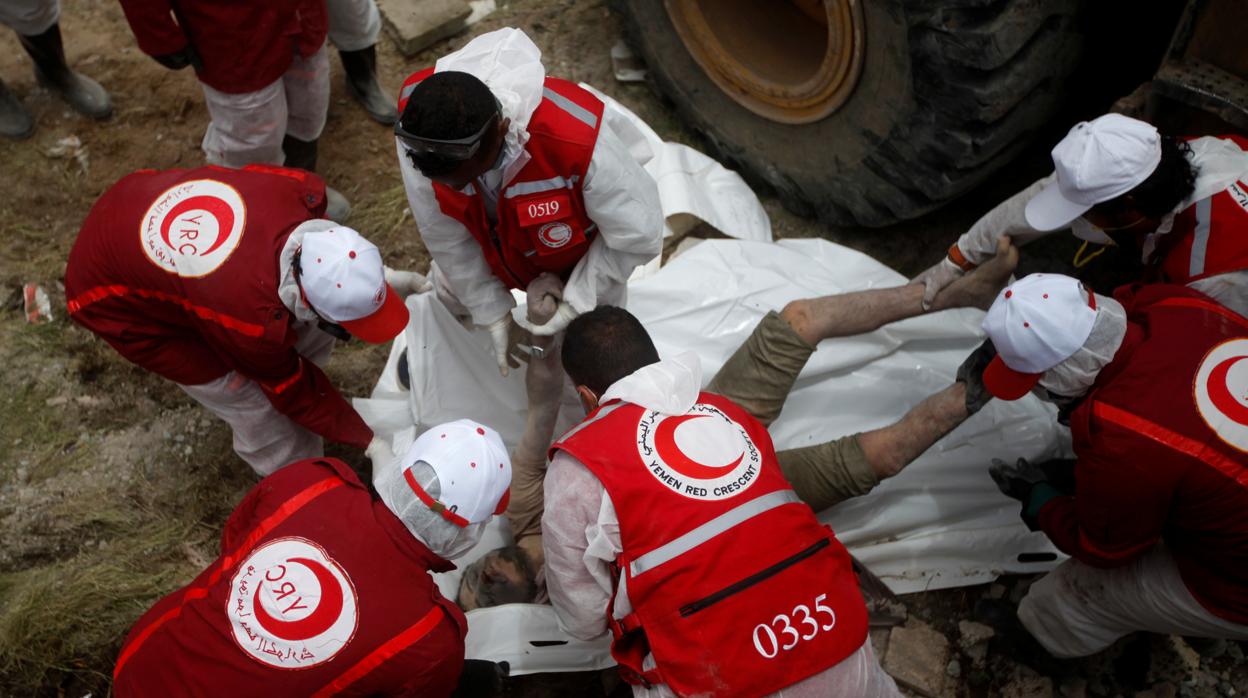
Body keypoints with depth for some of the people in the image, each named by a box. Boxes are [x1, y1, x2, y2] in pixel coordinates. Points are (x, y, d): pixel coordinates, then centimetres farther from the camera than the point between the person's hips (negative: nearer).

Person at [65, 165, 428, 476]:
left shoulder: (301, 190, -29)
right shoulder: (254, 321, -41)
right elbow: (294, 392, -20)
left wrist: (375, 275, -4)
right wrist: (370, 439, -8)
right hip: (115, 295, -6)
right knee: (250, 398, -10)